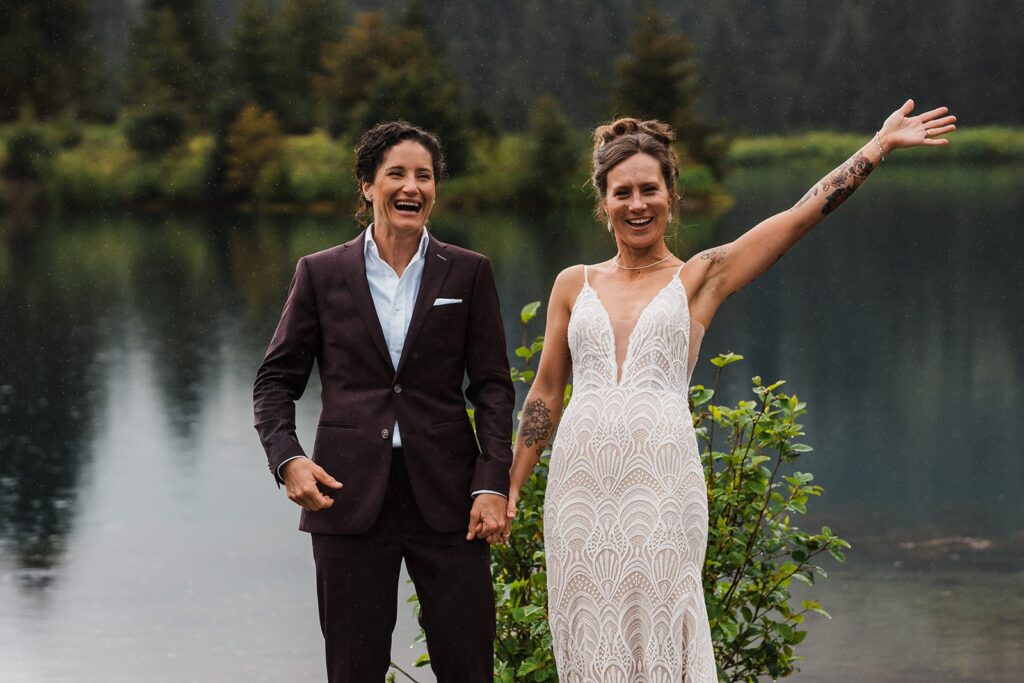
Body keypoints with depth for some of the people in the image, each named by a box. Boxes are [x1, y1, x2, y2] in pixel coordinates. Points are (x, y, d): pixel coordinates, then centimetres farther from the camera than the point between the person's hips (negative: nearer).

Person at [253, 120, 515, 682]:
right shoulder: (320, 273, 5)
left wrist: (493, 485, -7)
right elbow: (276, 379, 7)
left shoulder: (469, 274, 6)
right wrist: (287, 458, -11)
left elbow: (492, 387, 5)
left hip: (446, 497, 0)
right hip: (349, 494, 0)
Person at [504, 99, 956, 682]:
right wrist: (510, 487, 14)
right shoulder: (575, 285, 13)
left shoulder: (700, 278, 7)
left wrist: (879, 147, -1)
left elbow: (800, 217, 2)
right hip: (580, 478, 2)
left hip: (661, 480, -2)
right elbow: (546, 392, 17)